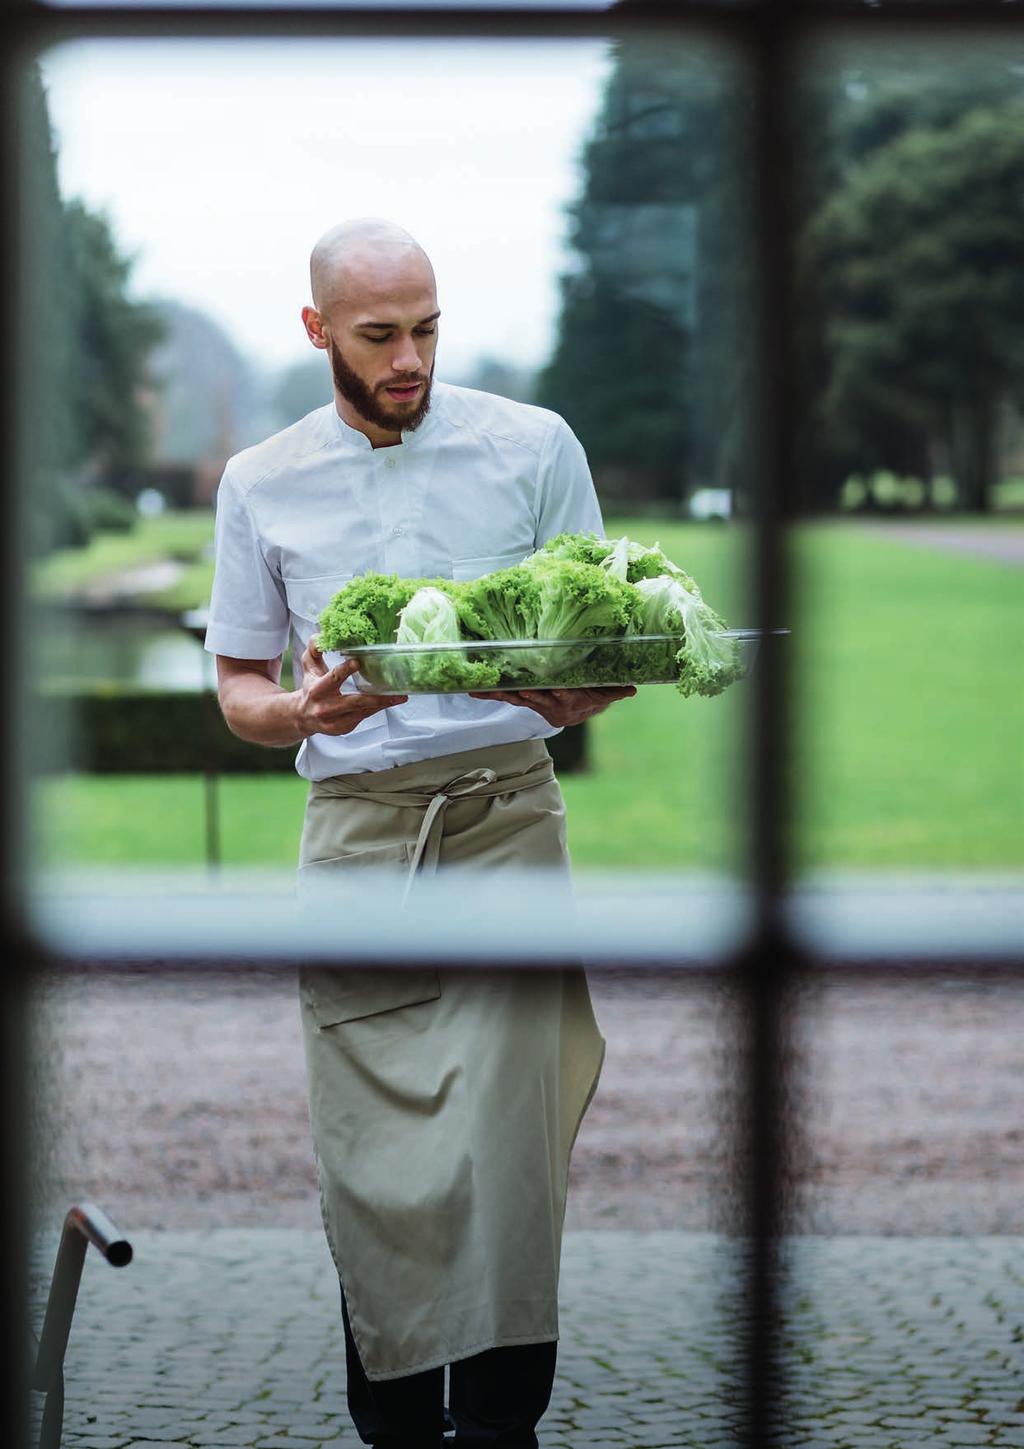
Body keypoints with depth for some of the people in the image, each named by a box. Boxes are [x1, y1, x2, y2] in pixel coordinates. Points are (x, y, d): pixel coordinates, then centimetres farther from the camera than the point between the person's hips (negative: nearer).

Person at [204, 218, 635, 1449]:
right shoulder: (261, 484, 11)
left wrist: (578, 696, -14)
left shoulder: (532, 446, 7)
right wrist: (301, 713, -8)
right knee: (367, 1143, -1)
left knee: (503, 1120, -13)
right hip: (354, 827, 2)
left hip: (505, 805, -1)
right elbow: (238, 686, 15)